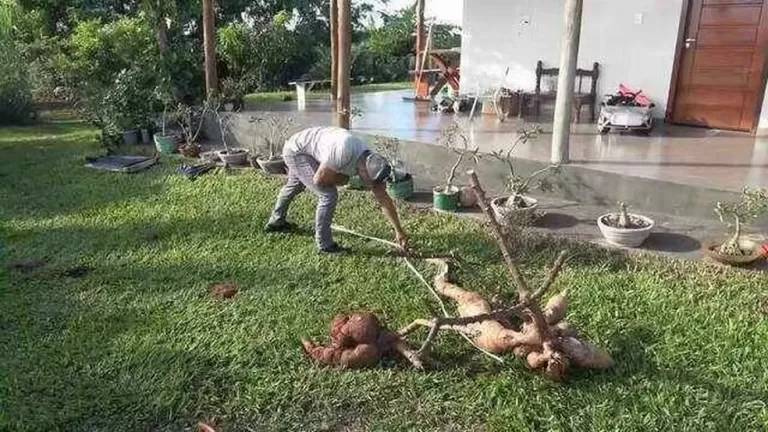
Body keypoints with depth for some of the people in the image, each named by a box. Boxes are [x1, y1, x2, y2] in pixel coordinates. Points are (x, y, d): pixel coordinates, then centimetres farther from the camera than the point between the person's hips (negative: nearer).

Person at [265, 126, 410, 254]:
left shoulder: (370, 162, -14)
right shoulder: (344, 152, -38)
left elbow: (384, 199, -9)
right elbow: (319, 180, -30)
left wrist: (399, 231, -8)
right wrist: (343, 179, -14)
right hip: (296, 151, -9)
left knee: (294, 186, 32)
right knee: (328, 195, -17)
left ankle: (276, 222, 58)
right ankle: (324, 245, -3)